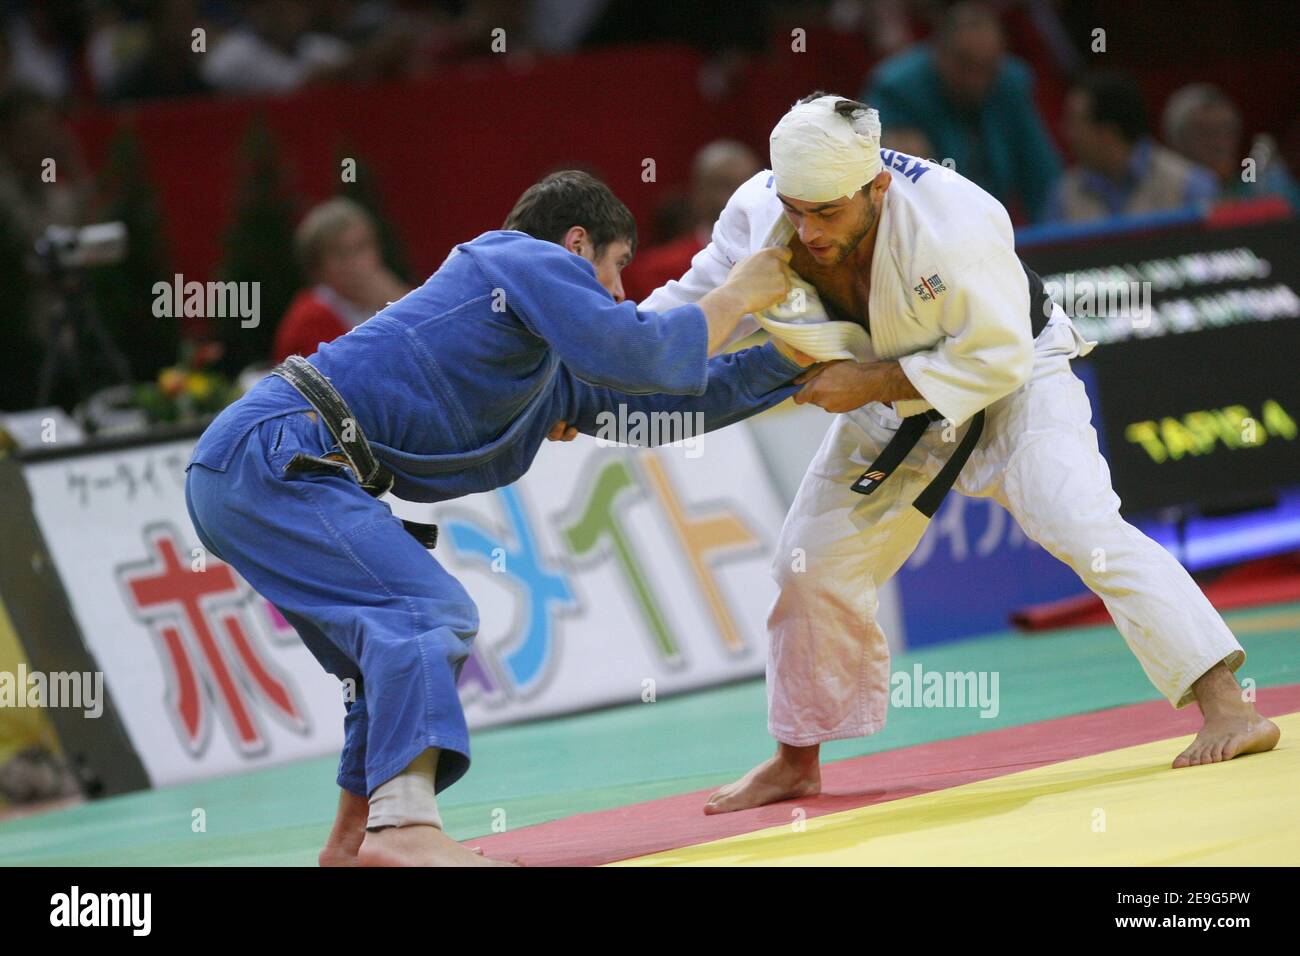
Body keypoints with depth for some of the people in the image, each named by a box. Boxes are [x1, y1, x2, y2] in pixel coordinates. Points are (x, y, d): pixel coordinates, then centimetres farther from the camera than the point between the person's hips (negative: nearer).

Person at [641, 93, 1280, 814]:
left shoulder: (951, 223, -36)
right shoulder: (760, 215, -22)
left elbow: (998, 357, -29)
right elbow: (693, 307, -7)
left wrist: (870, 383, -33)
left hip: (1010, 382, -6)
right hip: (889, 405, 6)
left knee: (1081, 524, -25)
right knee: (813, 567, 7)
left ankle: (1226, 707, -27)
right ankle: (796, 761, 27)